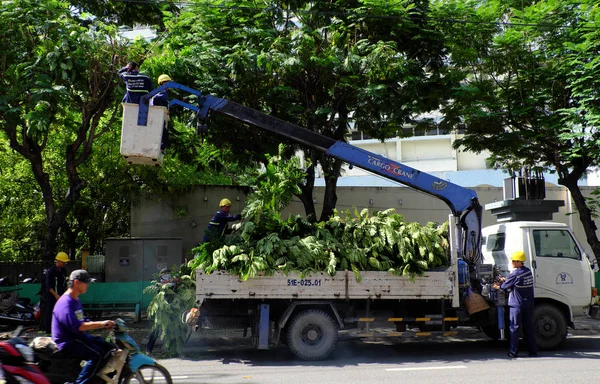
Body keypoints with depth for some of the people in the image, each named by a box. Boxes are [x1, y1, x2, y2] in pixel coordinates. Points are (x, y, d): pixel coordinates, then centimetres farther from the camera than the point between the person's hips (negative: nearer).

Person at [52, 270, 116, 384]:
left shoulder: (76, 300, 15)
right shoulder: (65, 303, -19)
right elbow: (77, 326, -29)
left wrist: (103, 324, 5)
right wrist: (101, 324, -29)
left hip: (78, 337, 10)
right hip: (68, 343, -10)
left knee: (109, 349, 5)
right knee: (97, 354, -26)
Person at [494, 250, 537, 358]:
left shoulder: (515, 274, -16)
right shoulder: (528, 272, 6)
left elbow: (505, 286, -6)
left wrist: (498, 286, 15)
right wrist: (505, 280, 19)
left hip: (516, 304, -6)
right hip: (529, 304, 7)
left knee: (514, 328, 2)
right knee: (529, 327, 13)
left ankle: (513, 352, 4)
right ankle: (533, 351, 15)